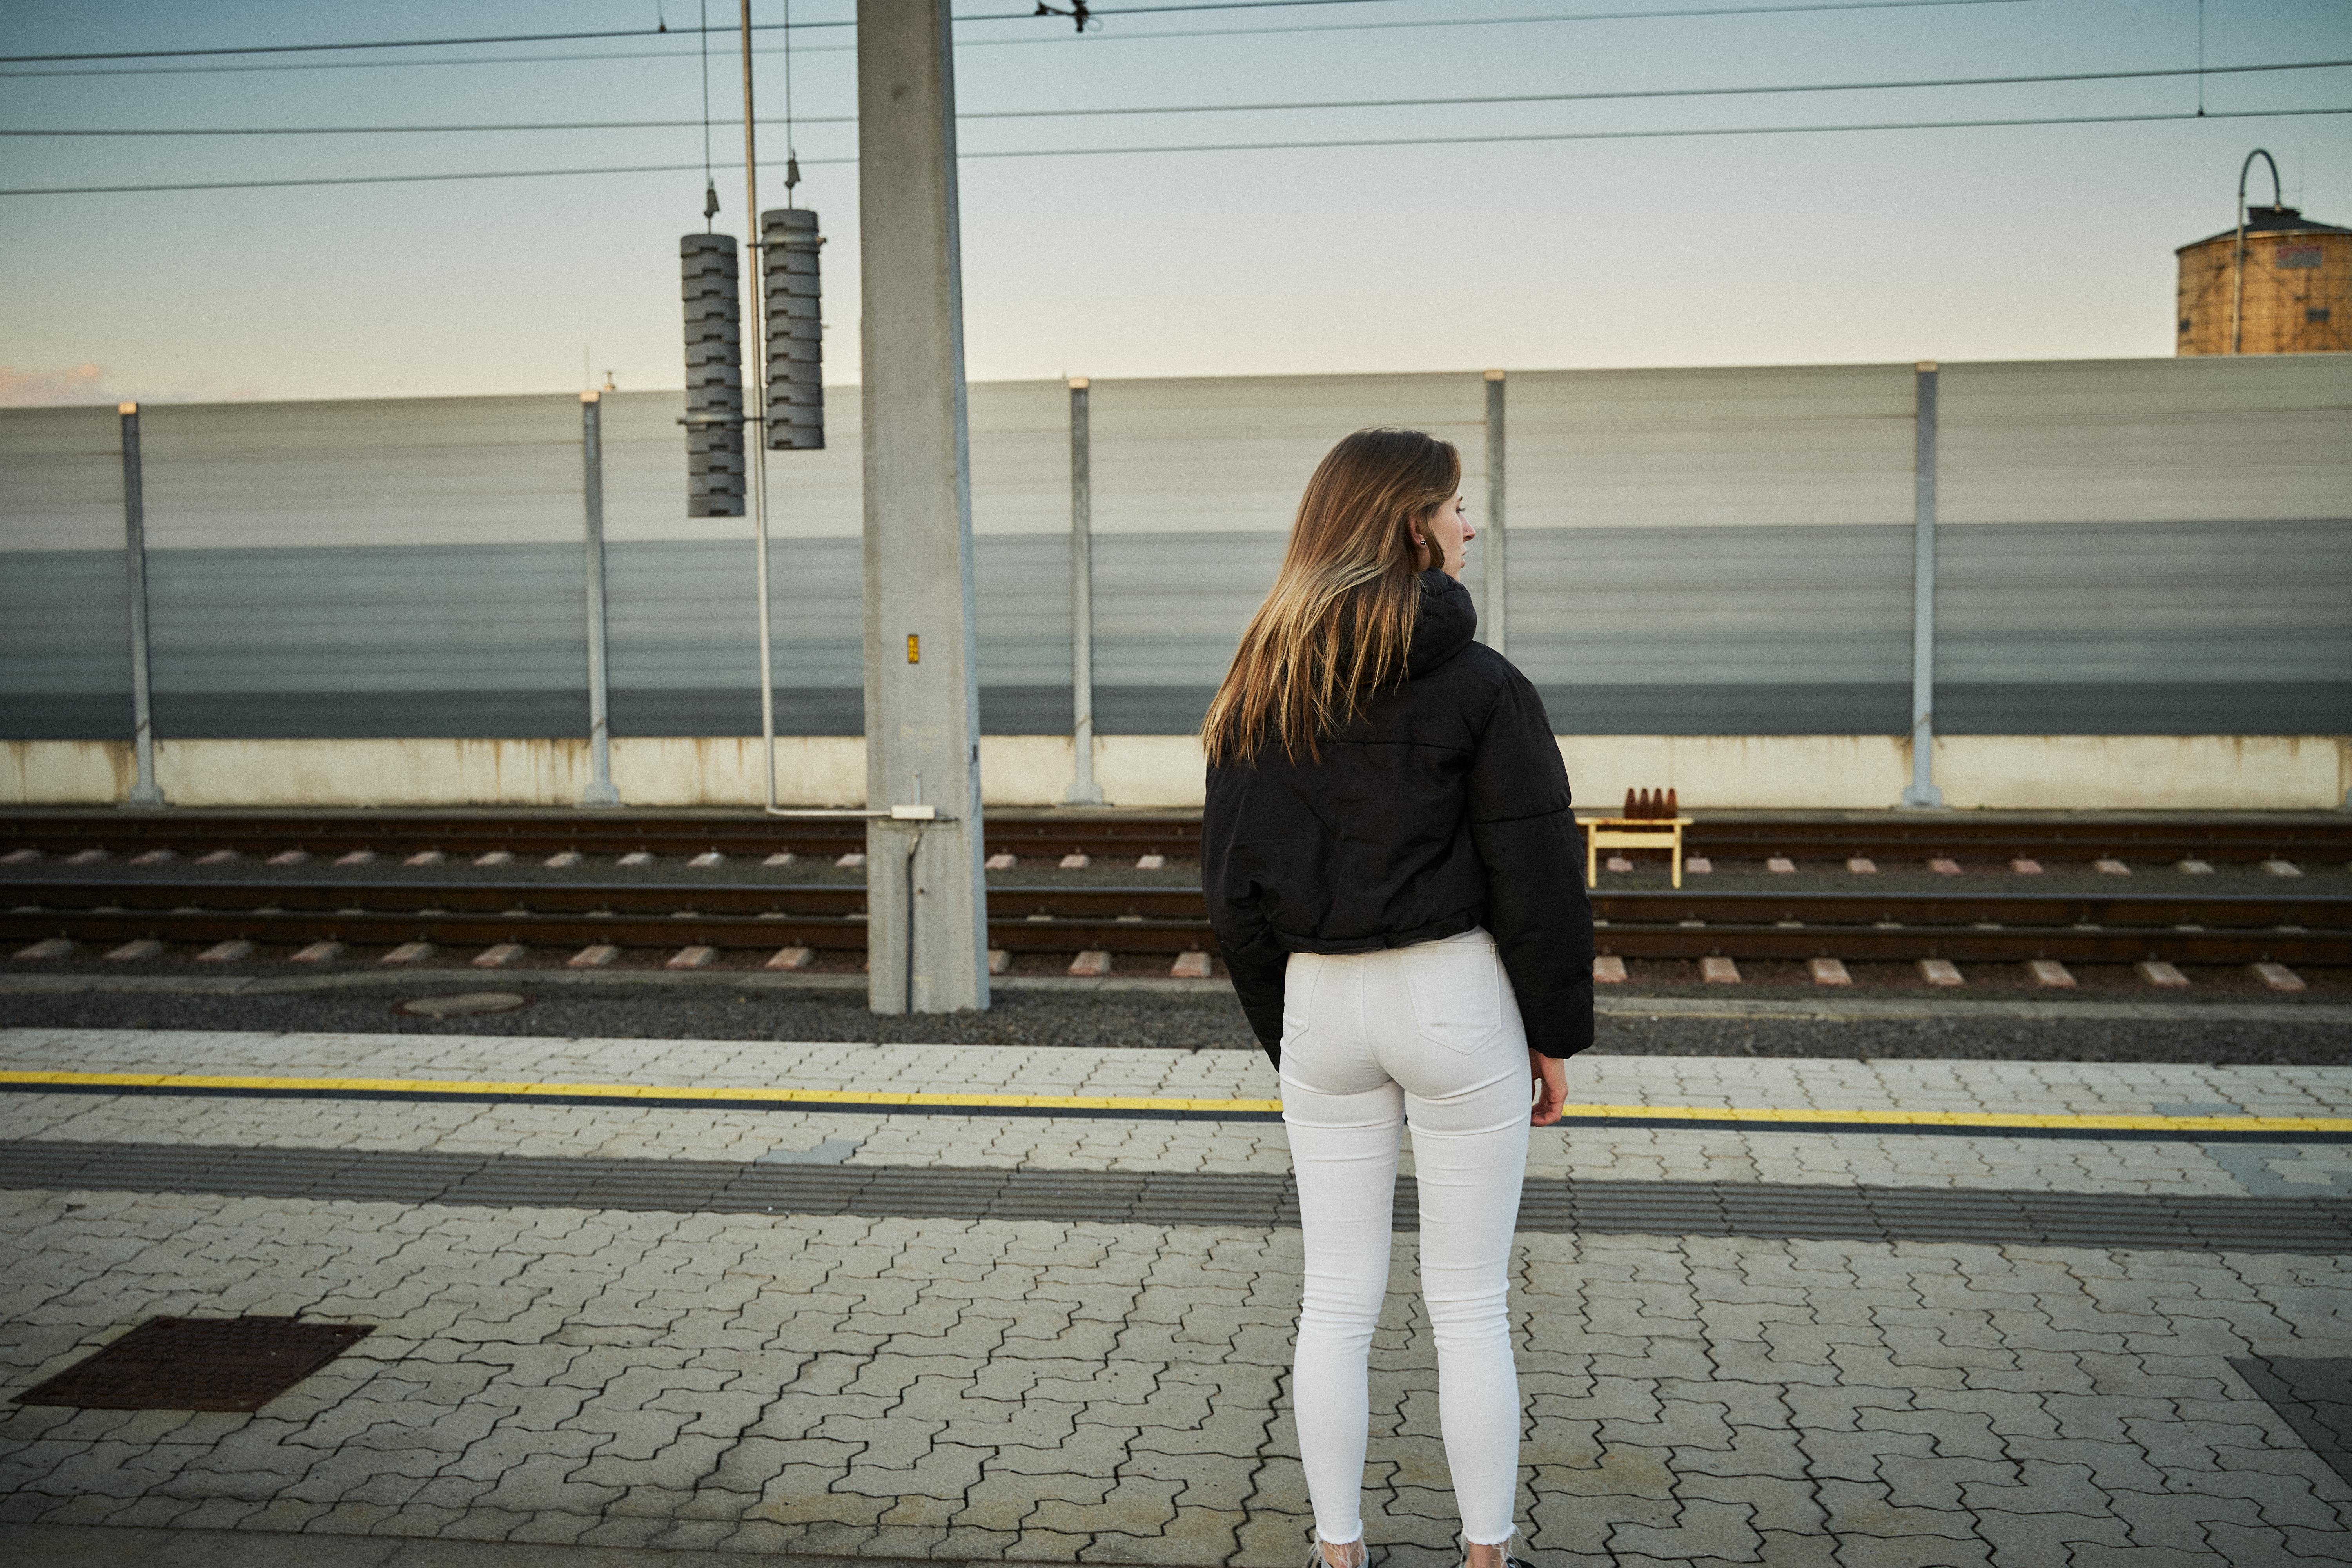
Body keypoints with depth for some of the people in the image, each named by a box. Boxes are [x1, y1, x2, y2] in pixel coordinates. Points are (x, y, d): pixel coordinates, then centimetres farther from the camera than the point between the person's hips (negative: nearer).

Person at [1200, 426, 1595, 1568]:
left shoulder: (1258, 693, 2)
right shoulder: (1478, 685, -11)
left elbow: (1232, 885, 5)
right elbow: (1538, 876, -11)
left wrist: (1283, 1034, 13)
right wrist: (1556, 1033, -1)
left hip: (1320, 1002, 4)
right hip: (1455, 999, -4)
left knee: (1336, 1300, 12)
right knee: (1469, 1304, 8)